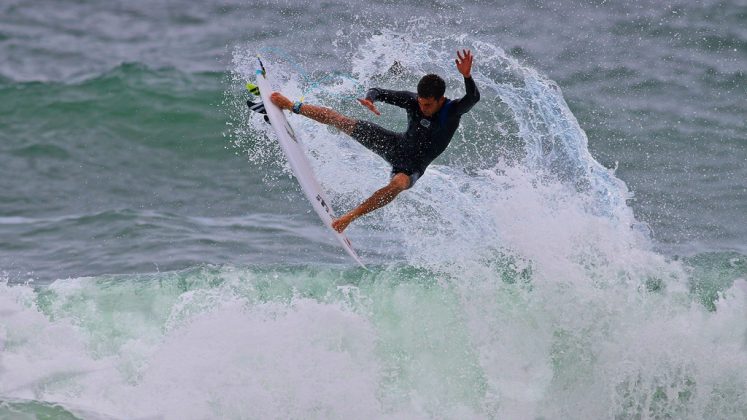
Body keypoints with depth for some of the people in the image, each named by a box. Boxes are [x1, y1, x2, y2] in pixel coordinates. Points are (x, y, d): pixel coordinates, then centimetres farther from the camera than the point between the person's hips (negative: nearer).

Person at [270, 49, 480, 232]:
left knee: (398, 184, -41)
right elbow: (377, 91, -9)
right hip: (398, 145, 4)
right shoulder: (412, 100, -18)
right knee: (342, 121, 3)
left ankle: (349, 217, -33)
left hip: (413, 166, -4)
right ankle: (293, 107, 25)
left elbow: (473, 97, -47)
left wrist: (467, 76, -69)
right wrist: (370, 99, -34)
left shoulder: (452, 111, -27)